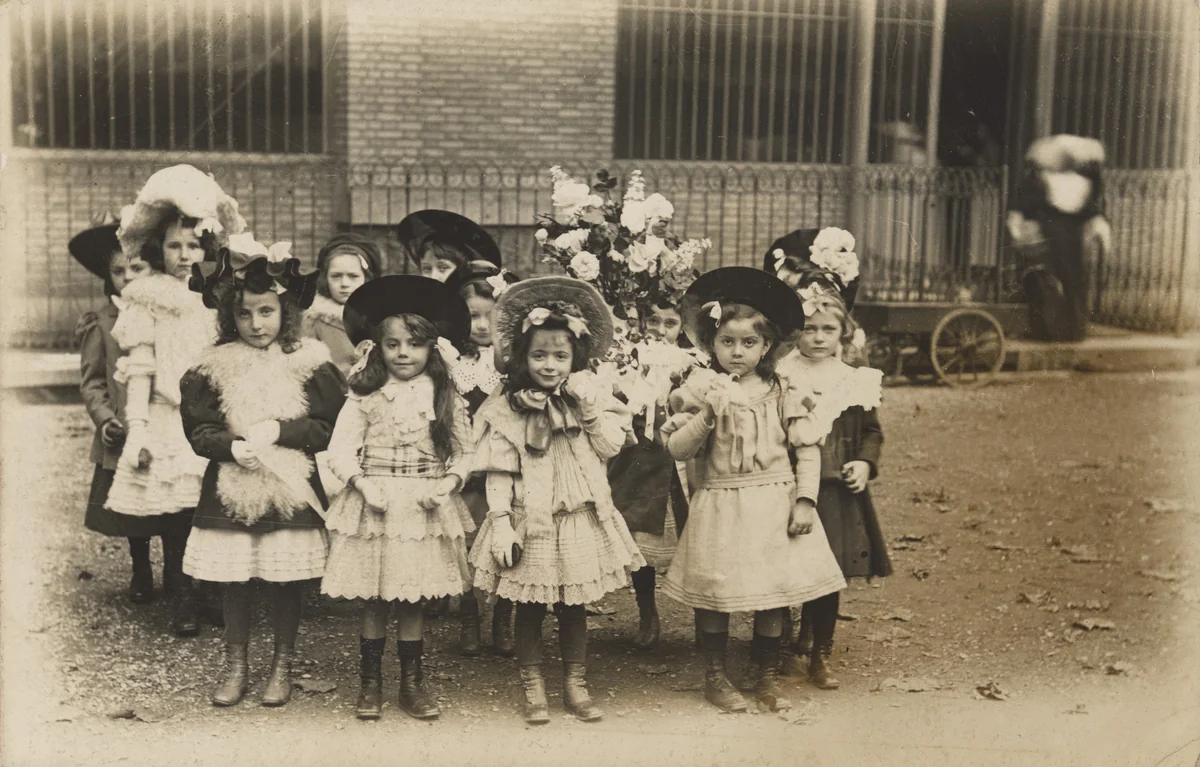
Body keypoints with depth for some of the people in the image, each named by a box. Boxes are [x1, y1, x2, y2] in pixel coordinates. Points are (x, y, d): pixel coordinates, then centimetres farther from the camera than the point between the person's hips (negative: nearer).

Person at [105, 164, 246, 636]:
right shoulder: (148, 298, 2)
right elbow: (138, 368, -1)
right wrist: (136, 429, -8)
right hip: (168, 421, -3)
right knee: (175, 513, -4)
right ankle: (182, 599, 9)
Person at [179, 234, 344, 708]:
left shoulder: (309, 363, -3)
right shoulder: (215, 366, 1)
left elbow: (331, 427, -5)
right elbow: (197, 429, 2)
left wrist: (280, 430, -16)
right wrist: (232, 446, -16)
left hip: (291, 491, -1)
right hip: (231, 491, 2)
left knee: (287, 580, 5)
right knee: (234, 580, 9)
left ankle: (283, 665, 24)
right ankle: (236, 664, 26)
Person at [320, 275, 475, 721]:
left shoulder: (446, 401, 3)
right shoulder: (365, 400, -1)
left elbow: (463, 453, 5)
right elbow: (340, 450, -3)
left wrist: (448, 484, -11)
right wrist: (363, 483, -16)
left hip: (426, 511, 1)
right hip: (374, 509, -1)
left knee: (413, 601, 8)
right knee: (374, 603, 6)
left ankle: (412, 683, 21)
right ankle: (371, 683, 19)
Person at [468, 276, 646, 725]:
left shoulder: (589, 395, 4)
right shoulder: (506, 409, -5)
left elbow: (612, 446, -5)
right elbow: (499, 472, -6)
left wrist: (590, 405, -13)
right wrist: (500, 523, -11)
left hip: (580, 519, 2)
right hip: (529, 523, -2)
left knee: (574, 605, 12)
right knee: (529, 607, 8)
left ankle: (576, 685, 24)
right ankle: (532, 687, 21)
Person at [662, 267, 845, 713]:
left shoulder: (783, 393, 3)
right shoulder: (700, 390, -3)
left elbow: (807, 448, 3)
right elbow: (677, 449, -8)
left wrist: (805, 500, -5)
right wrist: (707, 414, -20)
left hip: (776, 505, 2)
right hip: (721, 507, -2)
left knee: (775, 592, 7)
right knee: (715, 593, 3)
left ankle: (767, 677, 24)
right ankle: (715, 677, 21)